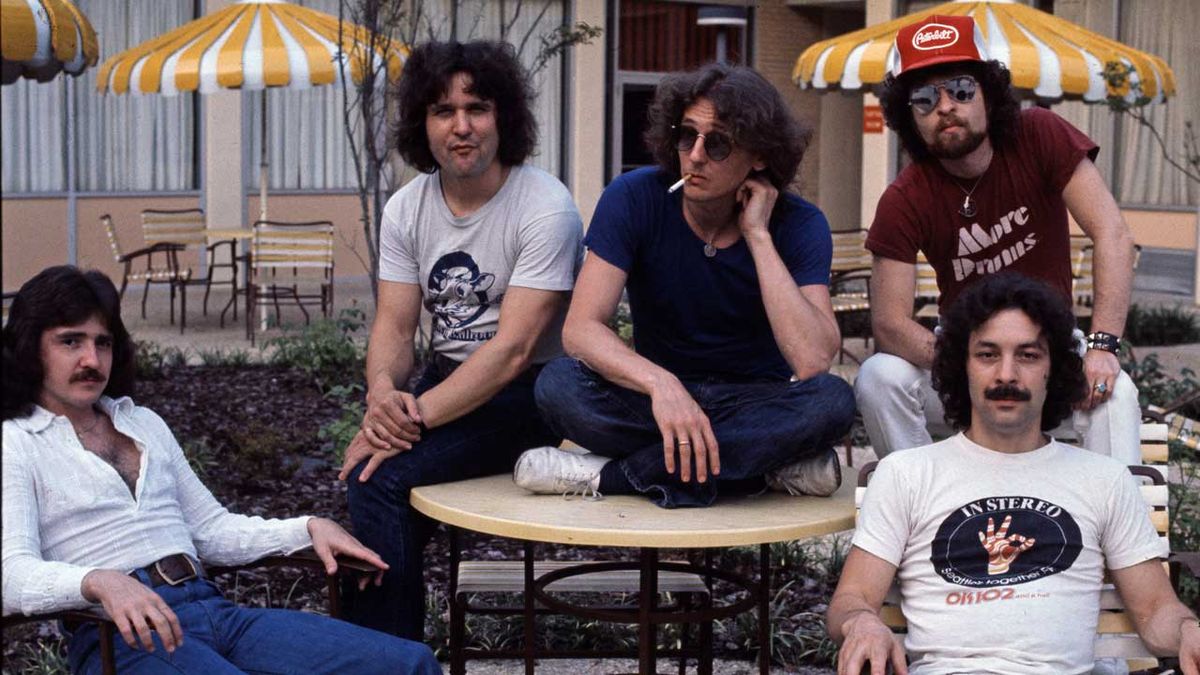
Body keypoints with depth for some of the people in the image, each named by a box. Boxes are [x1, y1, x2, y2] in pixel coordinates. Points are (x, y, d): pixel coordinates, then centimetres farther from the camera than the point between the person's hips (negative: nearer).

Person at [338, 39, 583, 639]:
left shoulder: (546, 208, -15)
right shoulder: (406, 209, 5)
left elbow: (512, 349, -21)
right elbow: (394, 326, 3)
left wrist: (415, 415, -28)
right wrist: (383, 389, -21)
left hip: (529, 390, -6)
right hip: (447, 378, 6)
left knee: (384, 474, -25)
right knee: (365, 471, -20)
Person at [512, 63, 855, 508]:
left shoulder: (798, 224, -12)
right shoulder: (634, 199, -11)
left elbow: (812, 360, -27)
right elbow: (580, 327, -20)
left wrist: (758, 236, -25)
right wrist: (660, 383, -40)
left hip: (758, 404, 0)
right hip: (652, 399, 0)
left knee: (833, 399, -33)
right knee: (558, 385, -29)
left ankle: (610, 475, -27)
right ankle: (772, 463, -25)